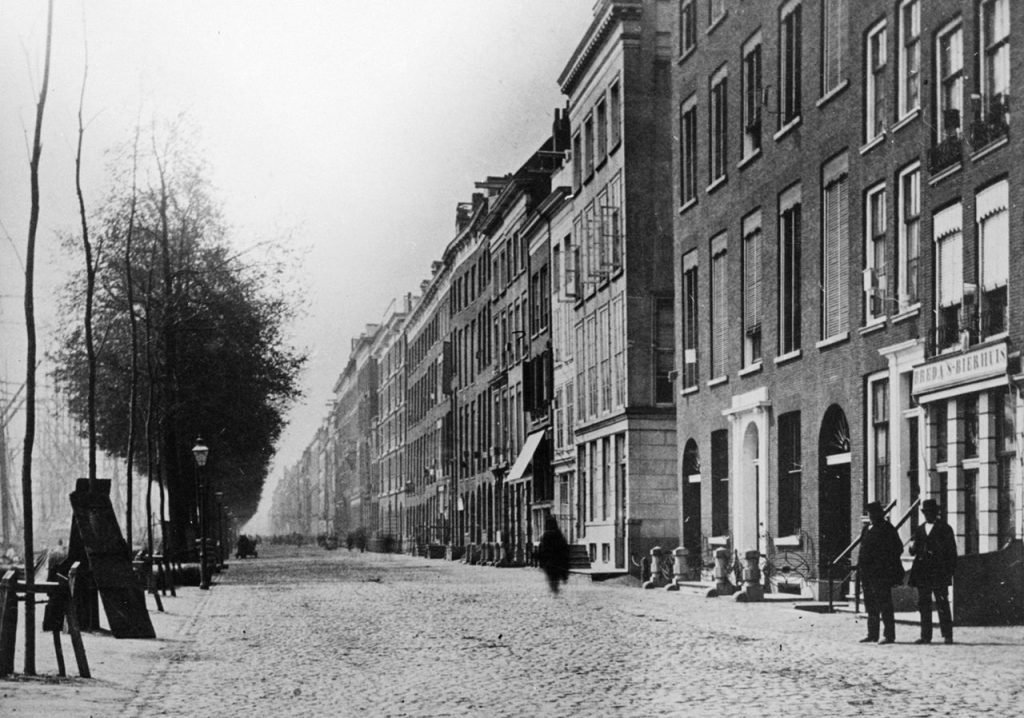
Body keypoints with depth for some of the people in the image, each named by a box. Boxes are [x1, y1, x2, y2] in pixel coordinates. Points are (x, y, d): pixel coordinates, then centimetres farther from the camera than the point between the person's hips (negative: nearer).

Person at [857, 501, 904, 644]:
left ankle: (889, 634, -2)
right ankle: (872, 634, 18)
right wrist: (860, 566, 13)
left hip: (881, 573, -8)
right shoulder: (867, 529, 15)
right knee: (870, 605, 11)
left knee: (884, 604, -6)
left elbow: (897, 549, -8)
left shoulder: (887, 529, -7)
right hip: (868, 573, 8)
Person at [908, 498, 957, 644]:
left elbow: (951, 550, 0)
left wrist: (950, 571, -7)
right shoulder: (920, 529, 18)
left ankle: (947, 635, -2)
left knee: (942, 604, -6)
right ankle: (925, 636, 9)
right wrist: (913, 548, -4)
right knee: (923, 605, 5)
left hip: (939, 572, -5)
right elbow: (914, 551, 20)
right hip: (922, 573, 5)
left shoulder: (944, 528, 2)